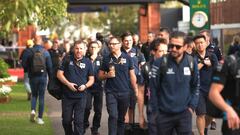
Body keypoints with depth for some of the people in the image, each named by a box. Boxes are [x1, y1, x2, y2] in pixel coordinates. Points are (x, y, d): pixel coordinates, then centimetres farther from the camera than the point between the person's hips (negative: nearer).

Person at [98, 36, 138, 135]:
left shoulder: (127, 58, 2)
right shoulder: (106, 59, 4)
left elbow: (132, 76, 5)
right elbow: (100, 76, 10)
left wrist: (136, 91, 0)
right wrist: (107, 75, -12)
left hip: (125, 93, 1)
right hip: (111, 92, -1)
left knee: (121, 118, 10)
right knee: (113, 116, -13)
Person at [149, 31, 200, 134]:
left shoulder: (192, 63, -1)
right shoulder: (160, 63, -9)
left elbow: (195, 86, 10)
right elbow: (153, 88, -4)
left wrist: (192, 106, 2)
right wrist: (155, 110, -3)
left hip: (184, 113, 1)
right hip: (164, 114, -1)